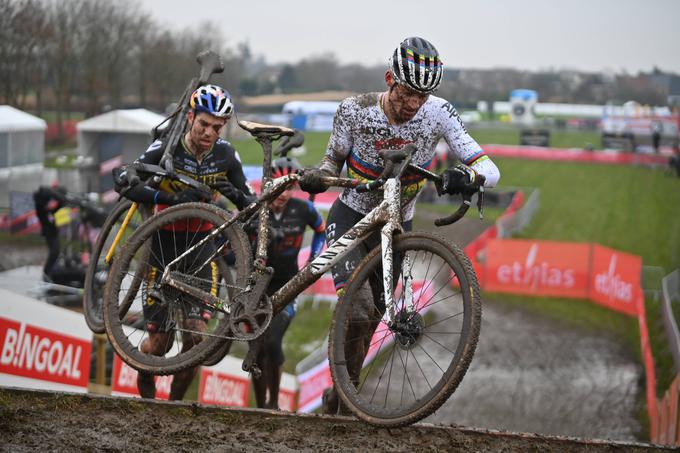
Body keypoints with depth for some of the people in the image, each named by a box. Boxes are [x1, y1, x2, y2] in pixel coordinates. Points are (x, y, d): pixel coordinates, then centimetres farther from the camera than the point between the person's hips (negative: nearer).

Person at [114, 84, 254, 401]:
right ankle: (145, 396, 25)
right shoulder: (167, 149, -13)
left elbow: (250, 205, 2)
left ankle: (175, 400, 9)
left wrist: (236, 195, -23)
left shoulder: (225, 155, -3)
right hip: (164, 247, -2)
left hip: (200, 247, 2)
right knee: (159, 341, -3)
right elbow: (124, 181, -23)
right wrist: (169, 198, -36)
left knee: (195, 333, -12)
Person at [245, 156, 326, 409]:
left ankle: (274, 402, -4)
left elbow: (321, 230, 12)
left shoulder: (303, 209, -10)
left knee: (273, 342, -20)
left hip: (286, 287, -1)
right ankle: (260, 407, 17)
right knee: (258, 349, 2)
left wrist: (312, 261, 4)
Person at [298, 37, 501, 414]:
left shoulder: (438, 113, -20)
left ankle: (343, 392, 32)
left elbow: (489, 168, -25)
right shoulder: (354, 110, -20)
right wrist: (316, 176, -27)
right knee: (356, 305, -24)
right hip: (351, 217, -2)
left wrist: (468, 176, -48)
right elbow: (334, 160, -4)